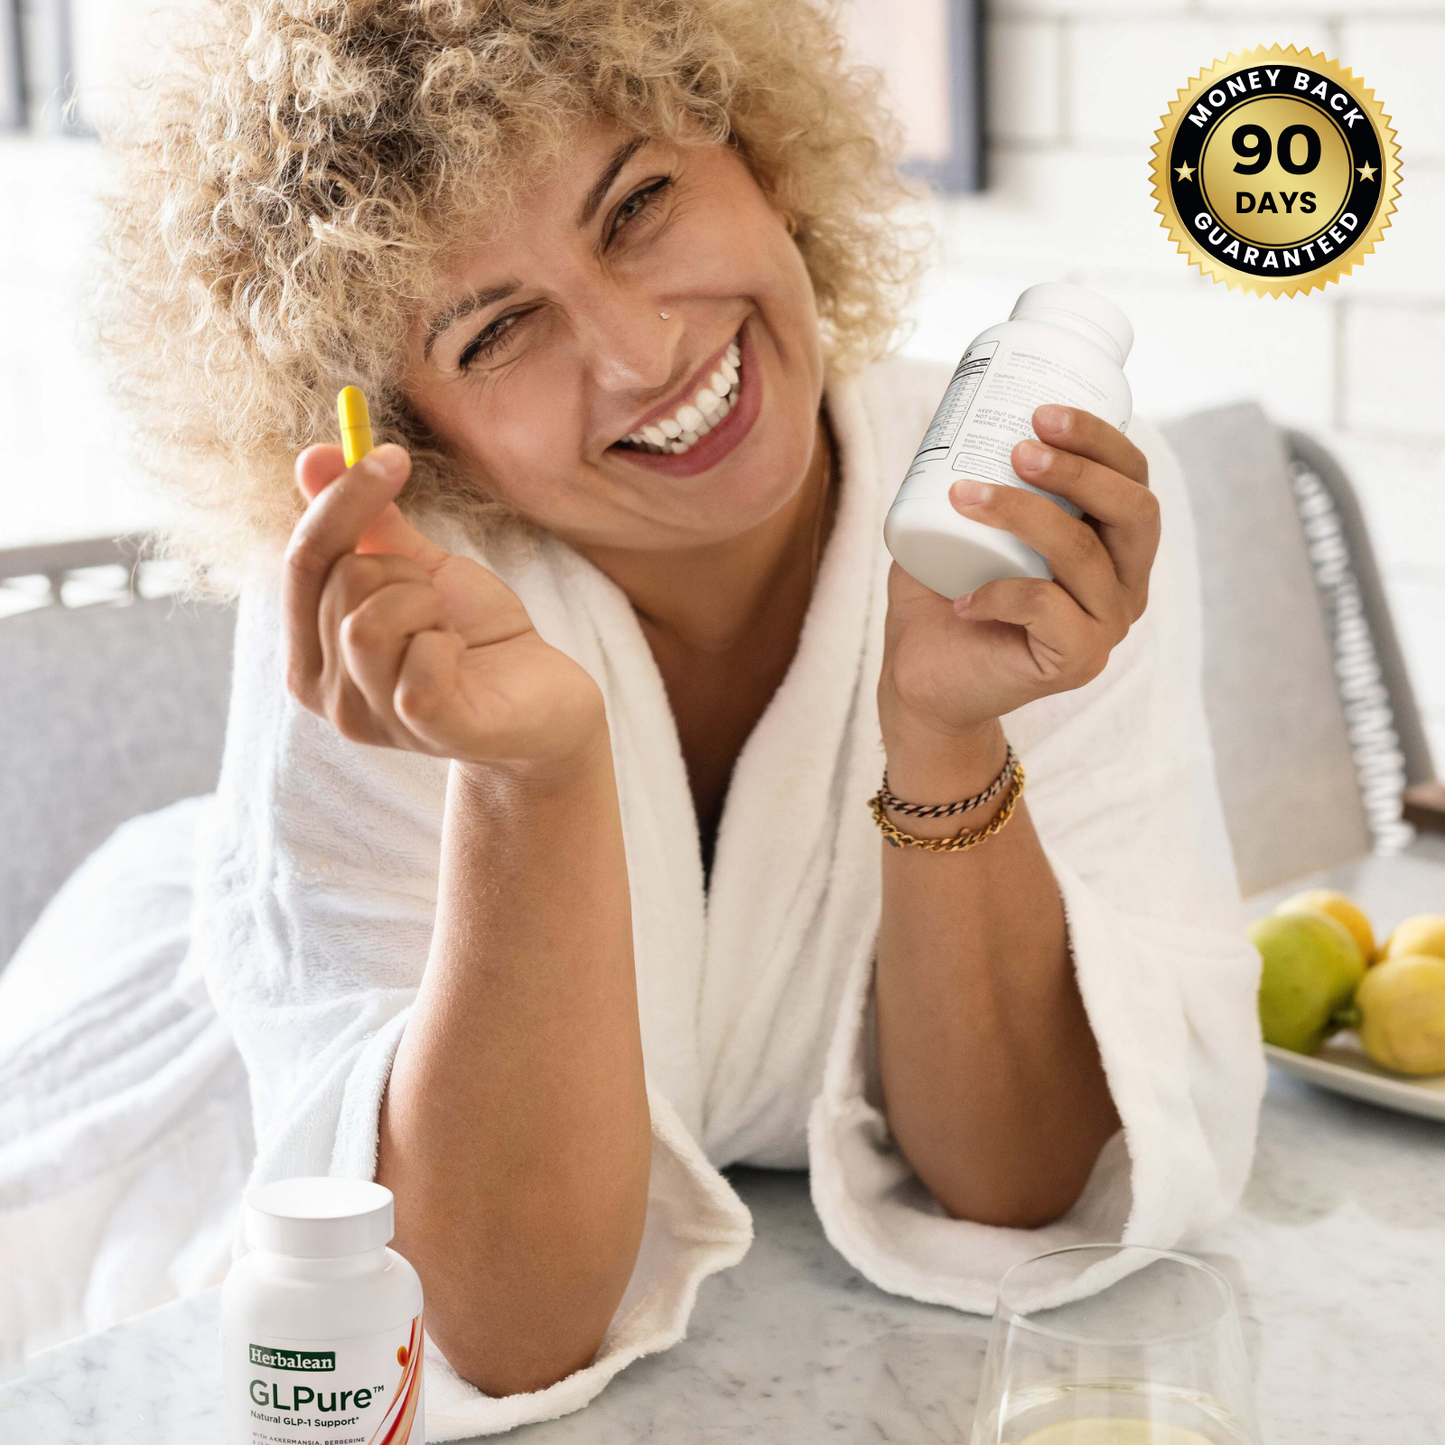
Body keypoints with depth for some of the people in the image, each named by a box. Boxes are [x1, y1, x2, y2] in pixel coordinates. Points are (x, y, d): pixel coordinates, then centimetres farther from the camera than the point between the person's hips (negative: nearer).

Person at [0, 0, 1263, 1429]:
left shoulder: (1066, 527, -17)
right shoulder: (390, 621, -21)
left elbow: (1032, 1206, -17)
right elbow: (510, 1336, -26)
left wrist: (946, 740, -32)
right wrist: (527, 770, -39)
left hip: (929, 1364, 2)